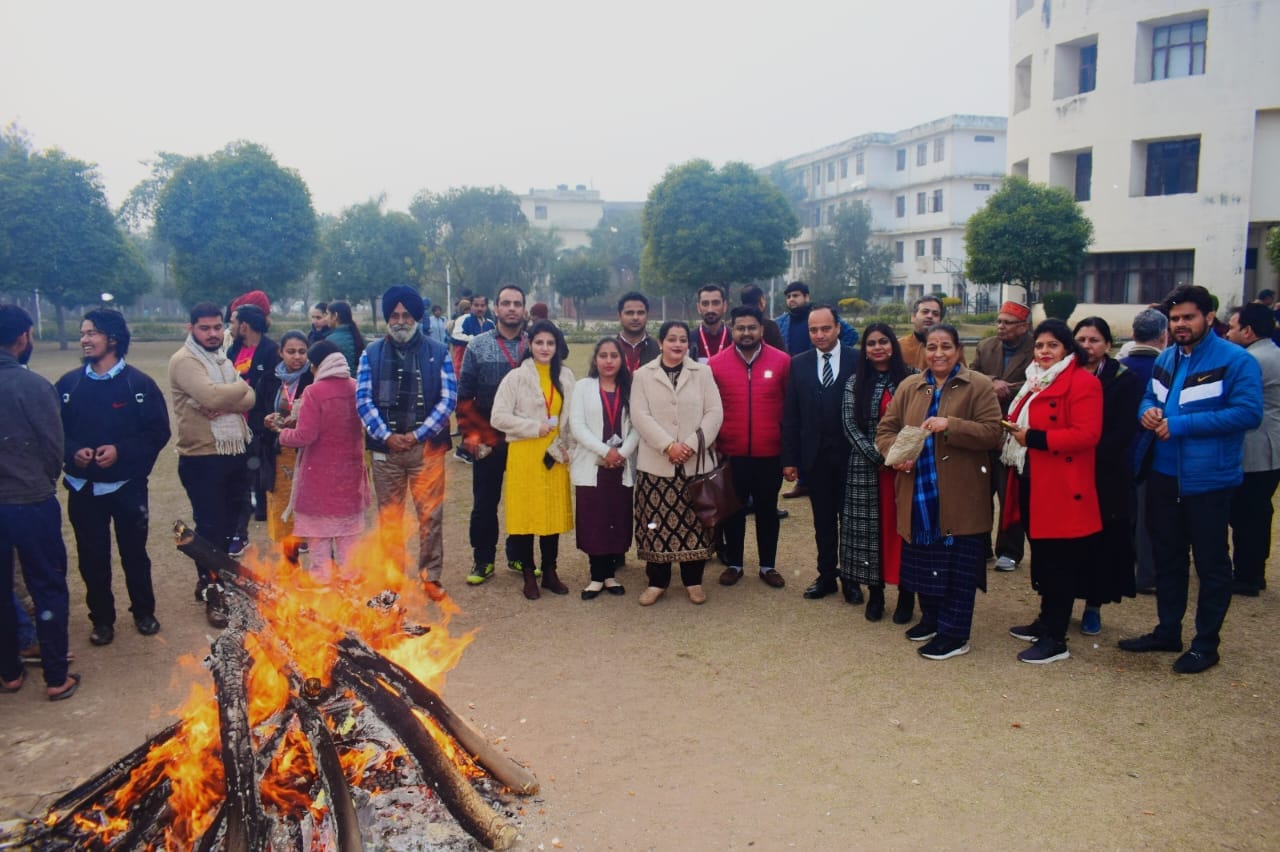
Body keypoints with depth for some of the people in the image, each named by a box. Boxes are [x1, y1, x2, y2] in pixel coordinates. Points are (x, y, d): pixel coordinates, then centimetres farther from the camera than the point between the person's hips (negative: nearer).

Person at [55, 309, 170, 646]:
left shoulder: (138, 383, -8)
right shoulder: (68, 384, 1)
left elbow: (159, 432, -8)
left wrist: (121, 450, -19)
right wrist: (72, 451, -15)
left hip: (128, 487, -2)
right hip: (83, 489, 2)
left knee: (134, 553, 12)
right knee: (92, 558, 9)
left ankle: (144, 612, 31)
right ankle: (102, 619, 26)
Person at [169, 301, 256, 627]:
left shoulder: (223, 360, 15)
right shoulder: (184, 361, -10)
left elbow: (249, 398, 2)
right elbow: (212, 396, -26)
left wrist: (226, 404, -19)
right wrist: (239, 387, -6)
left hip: (235, 453, 8)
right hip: (202, 458, -7)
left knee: (230, 523, 15)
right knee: (210, 527, 0)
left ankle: (211, 580, 32)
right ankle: (211, 593, 13)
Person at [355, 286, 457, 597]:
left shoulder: (438, 353, 4)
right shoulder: (372, 353, 8)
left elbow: (448, 399, -3)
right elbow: (363, 400, 2)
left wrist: (417, 434, -10)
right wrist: (386, 435, -10)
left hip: (427, 446, -1)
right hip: (385, 446, 2)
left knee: (431, 515, 0)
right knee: (388, 516, 8)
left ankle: (431, 576, 11)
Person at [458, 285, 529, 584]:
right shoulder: (478, 346, 0)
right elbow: (464, 395, 0)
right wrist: (471, 435, -5)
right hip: (489, 440, -1)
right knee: (485, 503, 6)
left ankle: (518, 556, 26)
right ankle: (483, 560, 19)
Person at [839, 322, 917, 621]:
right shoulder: (855, 382, 4)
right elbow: (850, 426, -2)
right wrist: (879, 456, -12)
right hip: (866, 468, 1)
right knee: (871, 528, 4)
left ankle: (906, 594, 15)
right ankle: (875, 593, 16)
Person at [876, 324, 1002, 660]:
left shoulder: (978, 386, -3)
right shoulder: (909, 387, 9)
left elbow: (992, 431, -11)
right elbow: (886, 428, 10)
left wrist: (950, 425, -24)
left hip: (961, 497, -4)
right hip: (919, 495, 4)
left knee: (958, 566, 3)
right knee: (923, 560, 14)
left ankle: (954, 634, 15)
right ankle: (931, 619, 33)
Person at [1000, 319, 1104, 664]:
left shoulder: (1082, 383, -11)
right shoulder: (1035, 382, 17)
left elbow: (1086, 434, -21)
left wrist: (1033, 438, -20)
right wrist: (1015, 433, 6)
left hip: (1061, 488, -9)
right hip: (1030, 482, 9)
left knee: (1059, 561, -2)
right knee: (1041, 555, 17)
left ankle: (1055, 639, 5)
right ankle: (1046, 621, 30)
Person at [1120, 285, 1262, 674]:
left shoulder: (1236, 361, -12)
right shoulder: (1166, 358, 10)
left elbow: (1248, 412, -21)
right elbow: (1150, 397, 21)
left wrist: (1180, 425, -22)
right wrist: (1147, 411, -4)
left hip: (1208, 479, -7)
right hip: (1164, 474, 7)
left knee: (1211, 562, 5)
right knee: (1167, 556, 16)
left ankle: (1206, 643, 17)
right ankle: (1167, 631, 30)